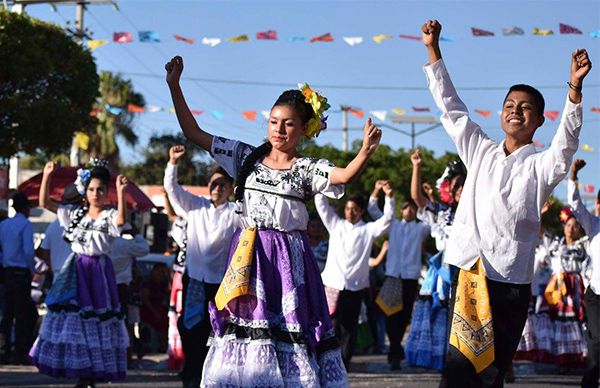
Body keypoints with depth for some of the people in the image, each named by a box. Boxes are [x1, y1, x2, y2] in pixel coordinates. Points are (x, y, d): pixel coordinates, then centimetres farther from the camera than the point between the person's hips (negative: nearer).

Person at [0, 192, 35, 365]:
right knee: (22, 314, -3)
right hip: (22, 273, -6)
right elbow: (28, 251, -18)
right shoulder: (26, 225, -10)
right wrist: (32, 269, -5)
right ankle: (20, 353, -4)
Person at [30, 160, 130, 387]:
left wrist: (121, 193, -40)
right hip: (76, 271, 4)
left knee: (95, 322, -2)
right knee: (73, 320, 3)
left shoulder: (110, 216, -3)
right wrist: (47, 176, -3)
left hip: (98, 273, -4)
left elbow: (122, 220, -28)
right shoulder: (76, 214, 10)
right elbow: (44, 202, 8)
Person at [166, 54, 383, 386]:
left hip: (288, 258, -3)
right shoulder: (248, 157, 9)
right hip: (248, 257, 3)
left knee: (290, 328, -6)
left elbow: (345, 175, -20)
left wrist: (366, 152, -40)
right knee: (247, 329, 0)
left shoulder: (307, 169, 0)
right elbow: (194, 133, 10)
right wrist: (174, 86, 4)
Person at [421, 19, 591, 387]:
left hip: (510, 279, -2)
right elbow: (451, 108, 17)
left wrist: (575, 88, -31)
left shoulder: (540, 166, 5)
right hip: (468, 270, 2)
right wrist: (433, 49, 11)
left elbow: (566, 142, -15)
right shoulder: (482, 152, 17)